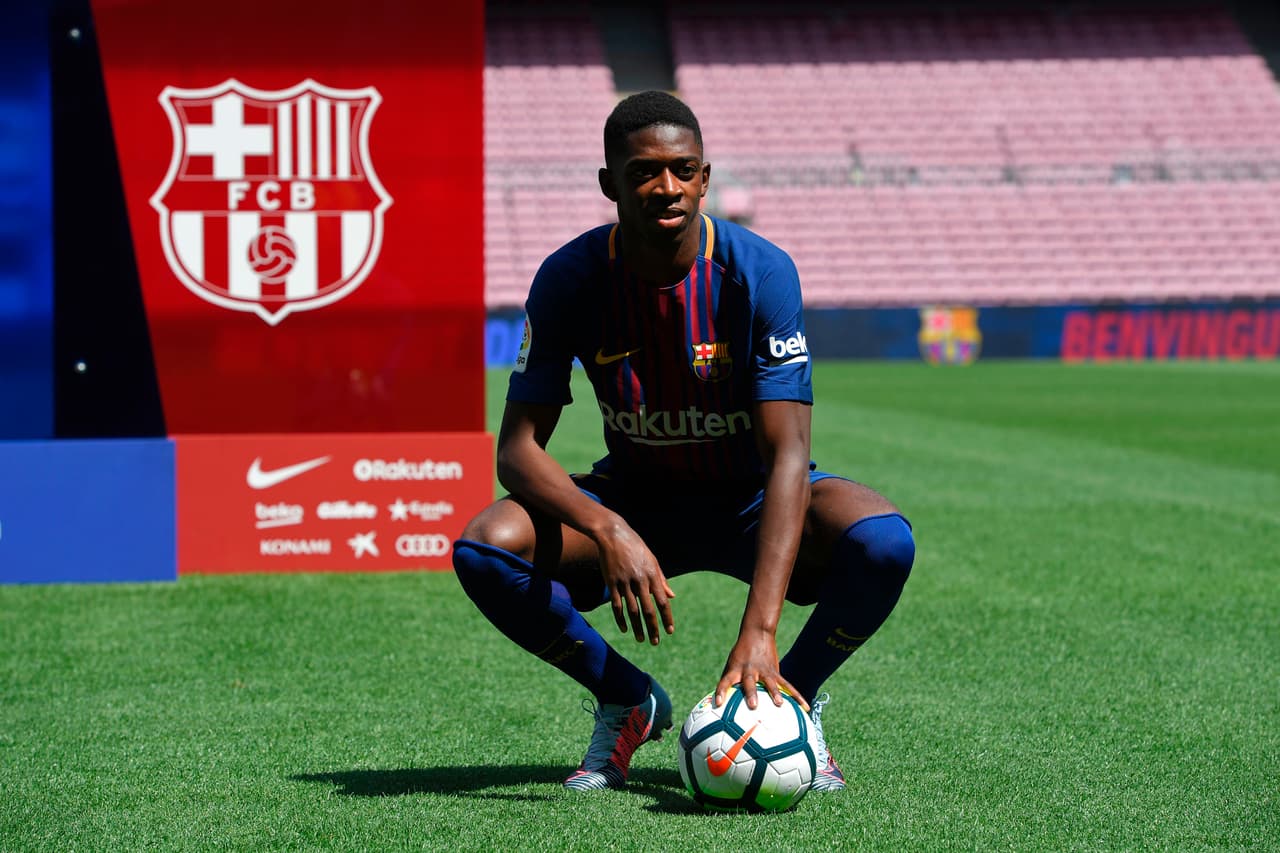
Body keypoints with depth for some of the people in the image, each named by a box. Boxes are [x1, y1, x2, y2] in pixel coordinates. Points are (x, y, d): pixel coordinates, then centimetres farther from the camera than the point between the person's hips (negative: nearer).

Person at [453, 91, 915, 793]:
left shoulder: (759, 272, -23)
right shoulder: (570, 278, -16)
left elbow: (787, 454, -30)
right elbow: (518, 449, -16)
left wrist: (759, 630, -42)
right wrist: (608, 531, -38)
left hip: (753, 500, -1)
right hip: (632, 499, 2)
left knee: (883, 542, -33)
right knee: (484, 549, -27)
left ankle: (790, 697, -2)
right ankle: (630, 703, -1)